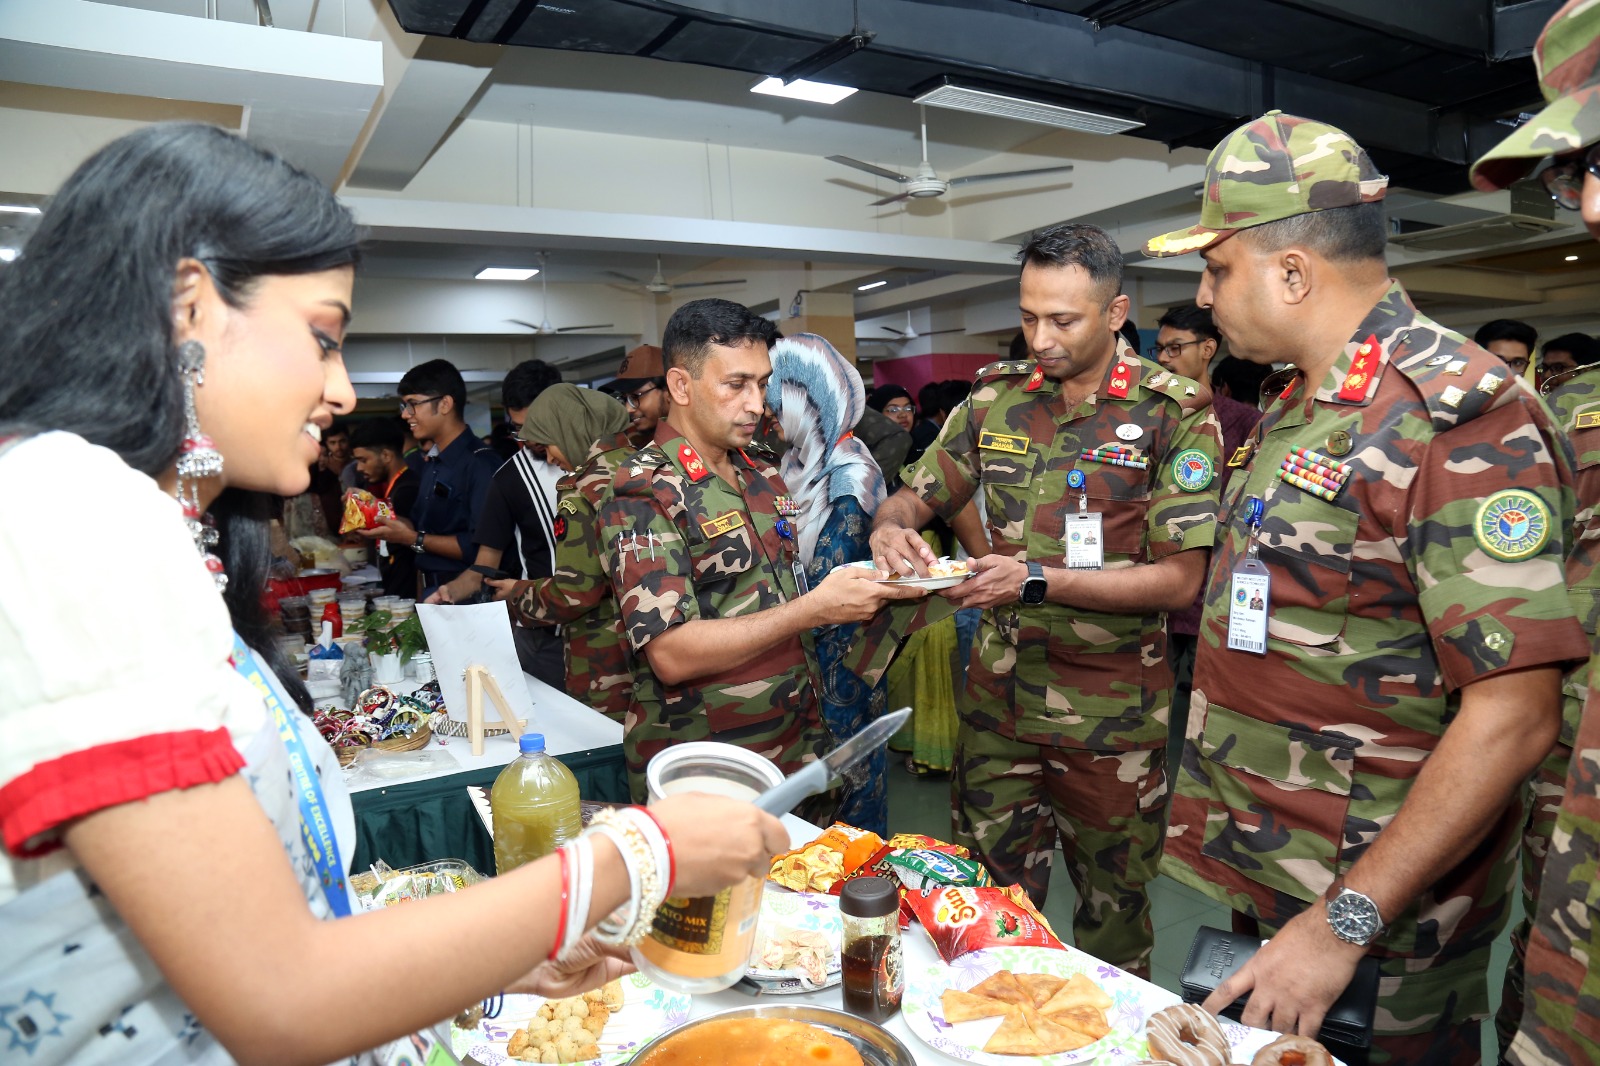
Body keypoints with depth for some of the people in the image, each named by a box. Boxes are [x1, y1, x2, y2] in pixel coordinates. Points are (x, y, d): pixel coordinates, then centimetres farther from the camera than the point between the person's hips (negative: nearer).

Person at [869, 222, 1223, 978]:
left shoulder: (1175, 413, -9)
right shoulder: (995, 397, 3)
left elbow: (1180, 578, -13)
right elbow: (916, 495, 10)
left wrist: (1039, 582, -24)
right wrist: (889, 530, -15)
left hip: (1112, 714, -3)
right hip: (998, 692, 3)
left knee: (1112, 911, 16)